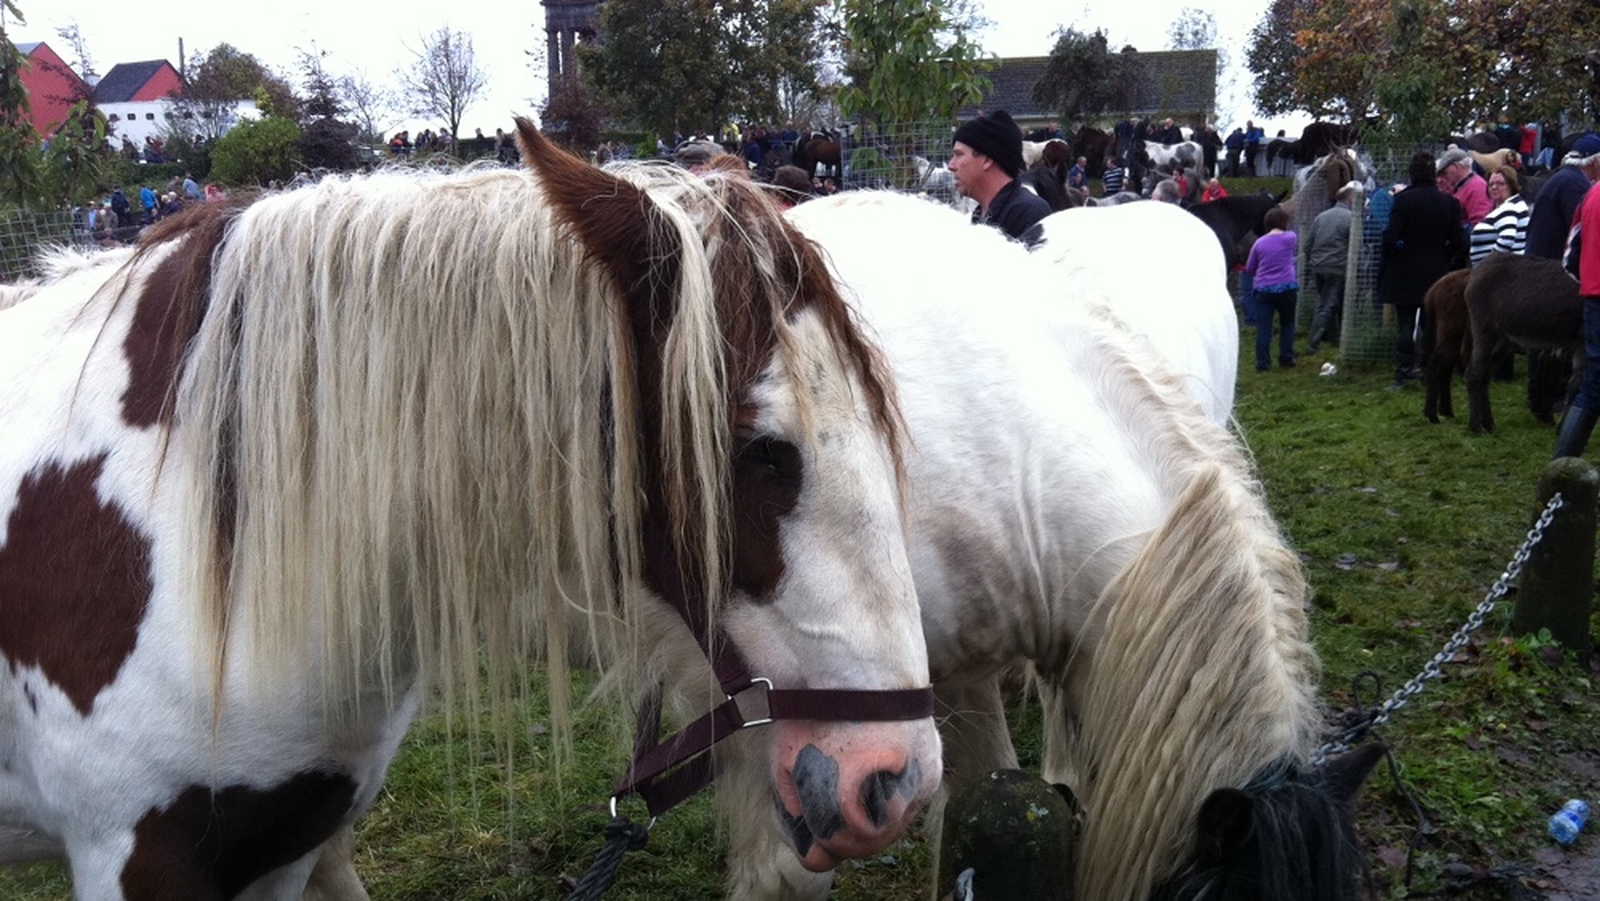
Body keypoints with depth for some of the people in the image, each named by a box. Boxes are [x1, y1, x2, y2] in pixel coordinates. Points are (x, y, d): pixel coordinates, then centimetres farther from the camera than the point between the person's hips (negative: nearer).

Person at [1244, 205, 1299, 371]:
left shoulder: (1259, 243, 4)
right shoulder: (1291, 238, 0)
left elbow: (1249, 269, 12)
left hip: (1263, 289, 1)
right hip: (1286, 287, 0)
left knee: (1263, 327, 1)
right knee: (1287, 323, 16)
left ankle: (1263, 363, -2)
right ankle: (1286, 358, 17)